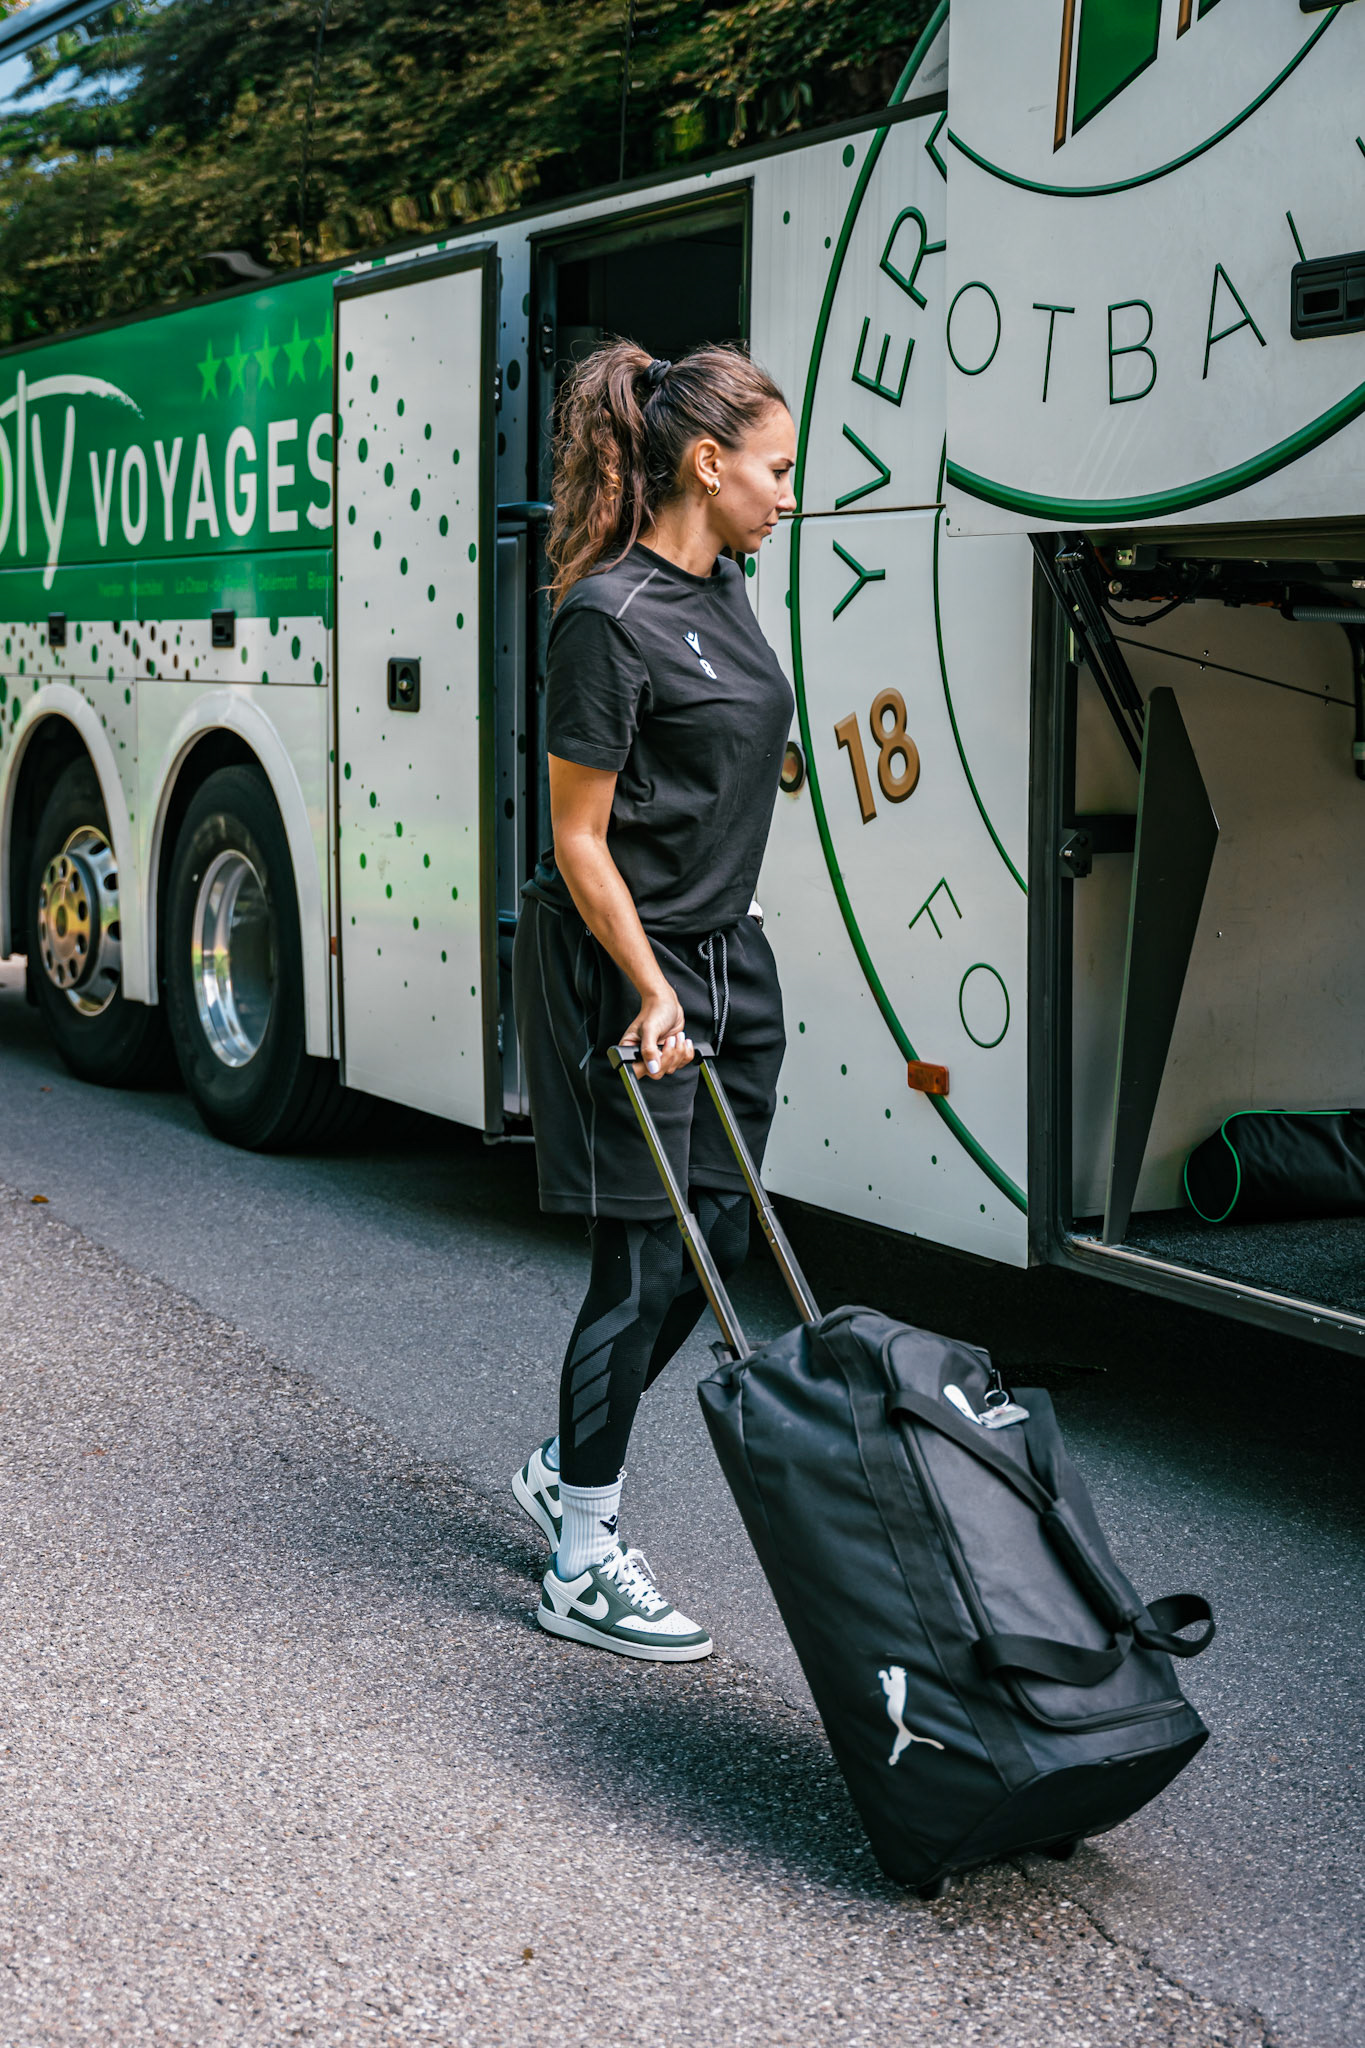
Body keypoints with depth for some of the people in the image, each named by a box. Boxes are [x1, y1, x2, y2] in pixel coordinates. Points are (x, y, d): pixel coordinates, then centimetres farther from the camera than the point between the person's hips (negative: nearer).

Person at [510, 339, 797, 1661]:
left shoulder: (721, 585, 9)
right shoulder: (609, 616, -18)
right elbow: (579, 837, -17)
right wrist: (652, 993, -18)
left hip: (726, 954, 9)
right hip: (622, 962, -9)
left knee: (719, 1237, 12)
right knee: (646, 1260, -3)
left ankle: (565, 1467, 31)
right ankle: (582, 1571, 9)